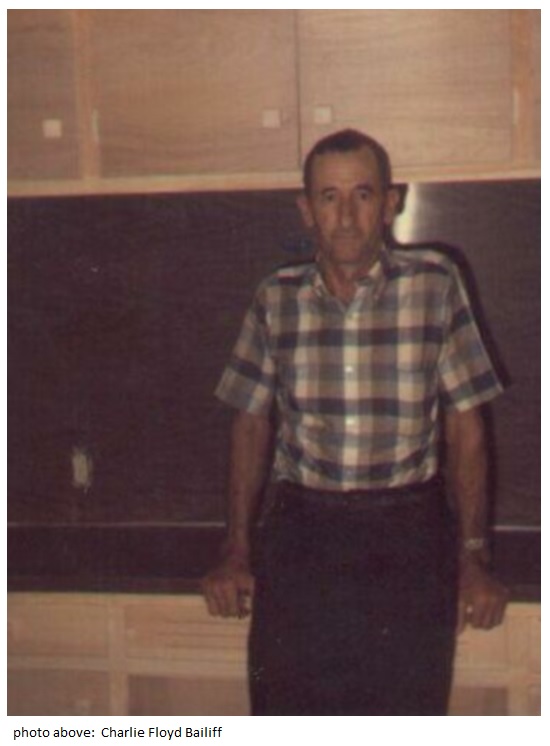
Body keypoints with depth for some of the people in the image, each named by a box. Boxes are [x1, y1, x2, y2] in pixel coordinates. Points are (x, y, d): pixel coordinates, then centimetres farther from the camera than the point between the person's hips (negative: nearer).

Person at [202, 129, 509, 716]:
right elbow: (252, 424, 11)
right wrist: (236, 552, 7)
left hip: (408, 540, -1)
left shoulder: (435, 284, -3)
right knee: (284, 711, 3)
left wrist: (473, 561, -3)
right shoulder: (276, 299, 3)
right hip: (299, 536, 2)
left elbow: (464, 428, 0)